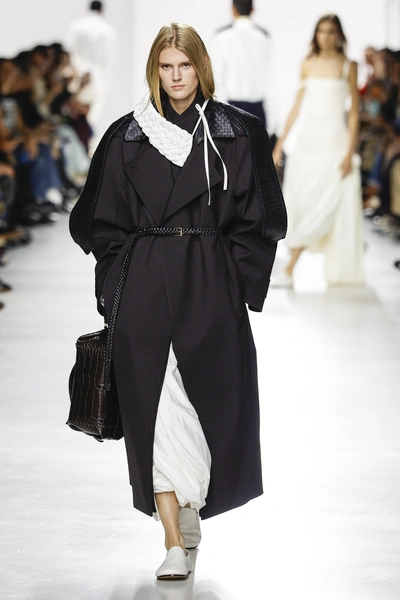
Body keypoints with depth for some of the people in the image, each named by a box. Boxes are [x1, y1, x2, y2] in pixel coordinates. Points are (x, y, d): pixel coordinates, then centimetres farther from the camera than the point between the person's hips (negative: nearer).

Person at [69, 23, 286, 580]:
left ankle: (189, 506, 30)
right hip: (145, 290, 0)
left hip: (211, 286, 0)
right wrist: (116, 286, 2)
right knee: (155, 408, -7)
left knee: (211, 398, 4)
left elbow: (259, 217, 5)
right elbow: (101, 221, 10)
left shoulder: (237, 132, 4)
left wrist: (238, 280, -3)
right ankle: (175, 539, -6)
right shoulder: (127, 137, 6)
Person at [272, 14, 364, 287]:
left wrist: (350, 151, -10)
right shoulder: (308, 65, 9)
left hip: (333, 140, -4)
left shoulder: (348, 66, 0)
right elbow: (298, 106, 13)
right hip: (306, 139, 4)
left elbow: (354, 111, -2)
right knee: (302, 203, 3)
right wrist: (280, 143, 10)